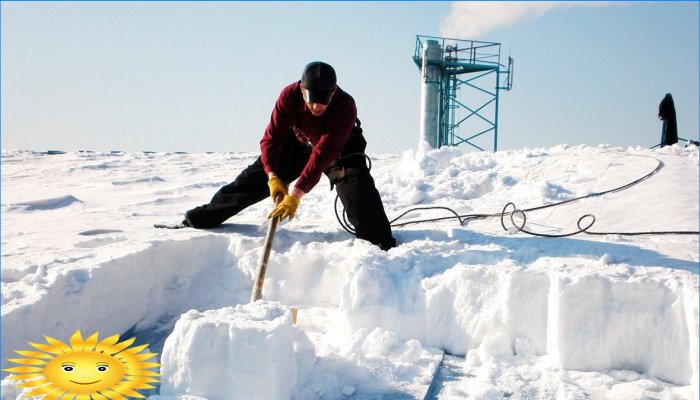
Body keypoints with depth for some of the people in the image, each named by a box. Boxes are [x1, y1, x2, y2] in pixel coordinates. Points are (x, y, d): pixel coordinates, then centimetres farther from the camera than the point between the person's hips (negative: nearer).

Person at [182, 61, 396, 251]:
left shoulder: (345, 106, -39)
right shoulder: (290, 95, -30)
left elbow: (323, 154, -43)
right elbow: (272, 137, -23)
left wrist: (296, 193, -48)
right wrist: (272, 176, -36)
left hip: (339, 150, -2)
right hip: (299, 143, 3)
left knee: (358, 186, -30)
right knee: (254, 178, -1)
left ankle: (382, 244, -23)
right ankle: (200, 219, 13)